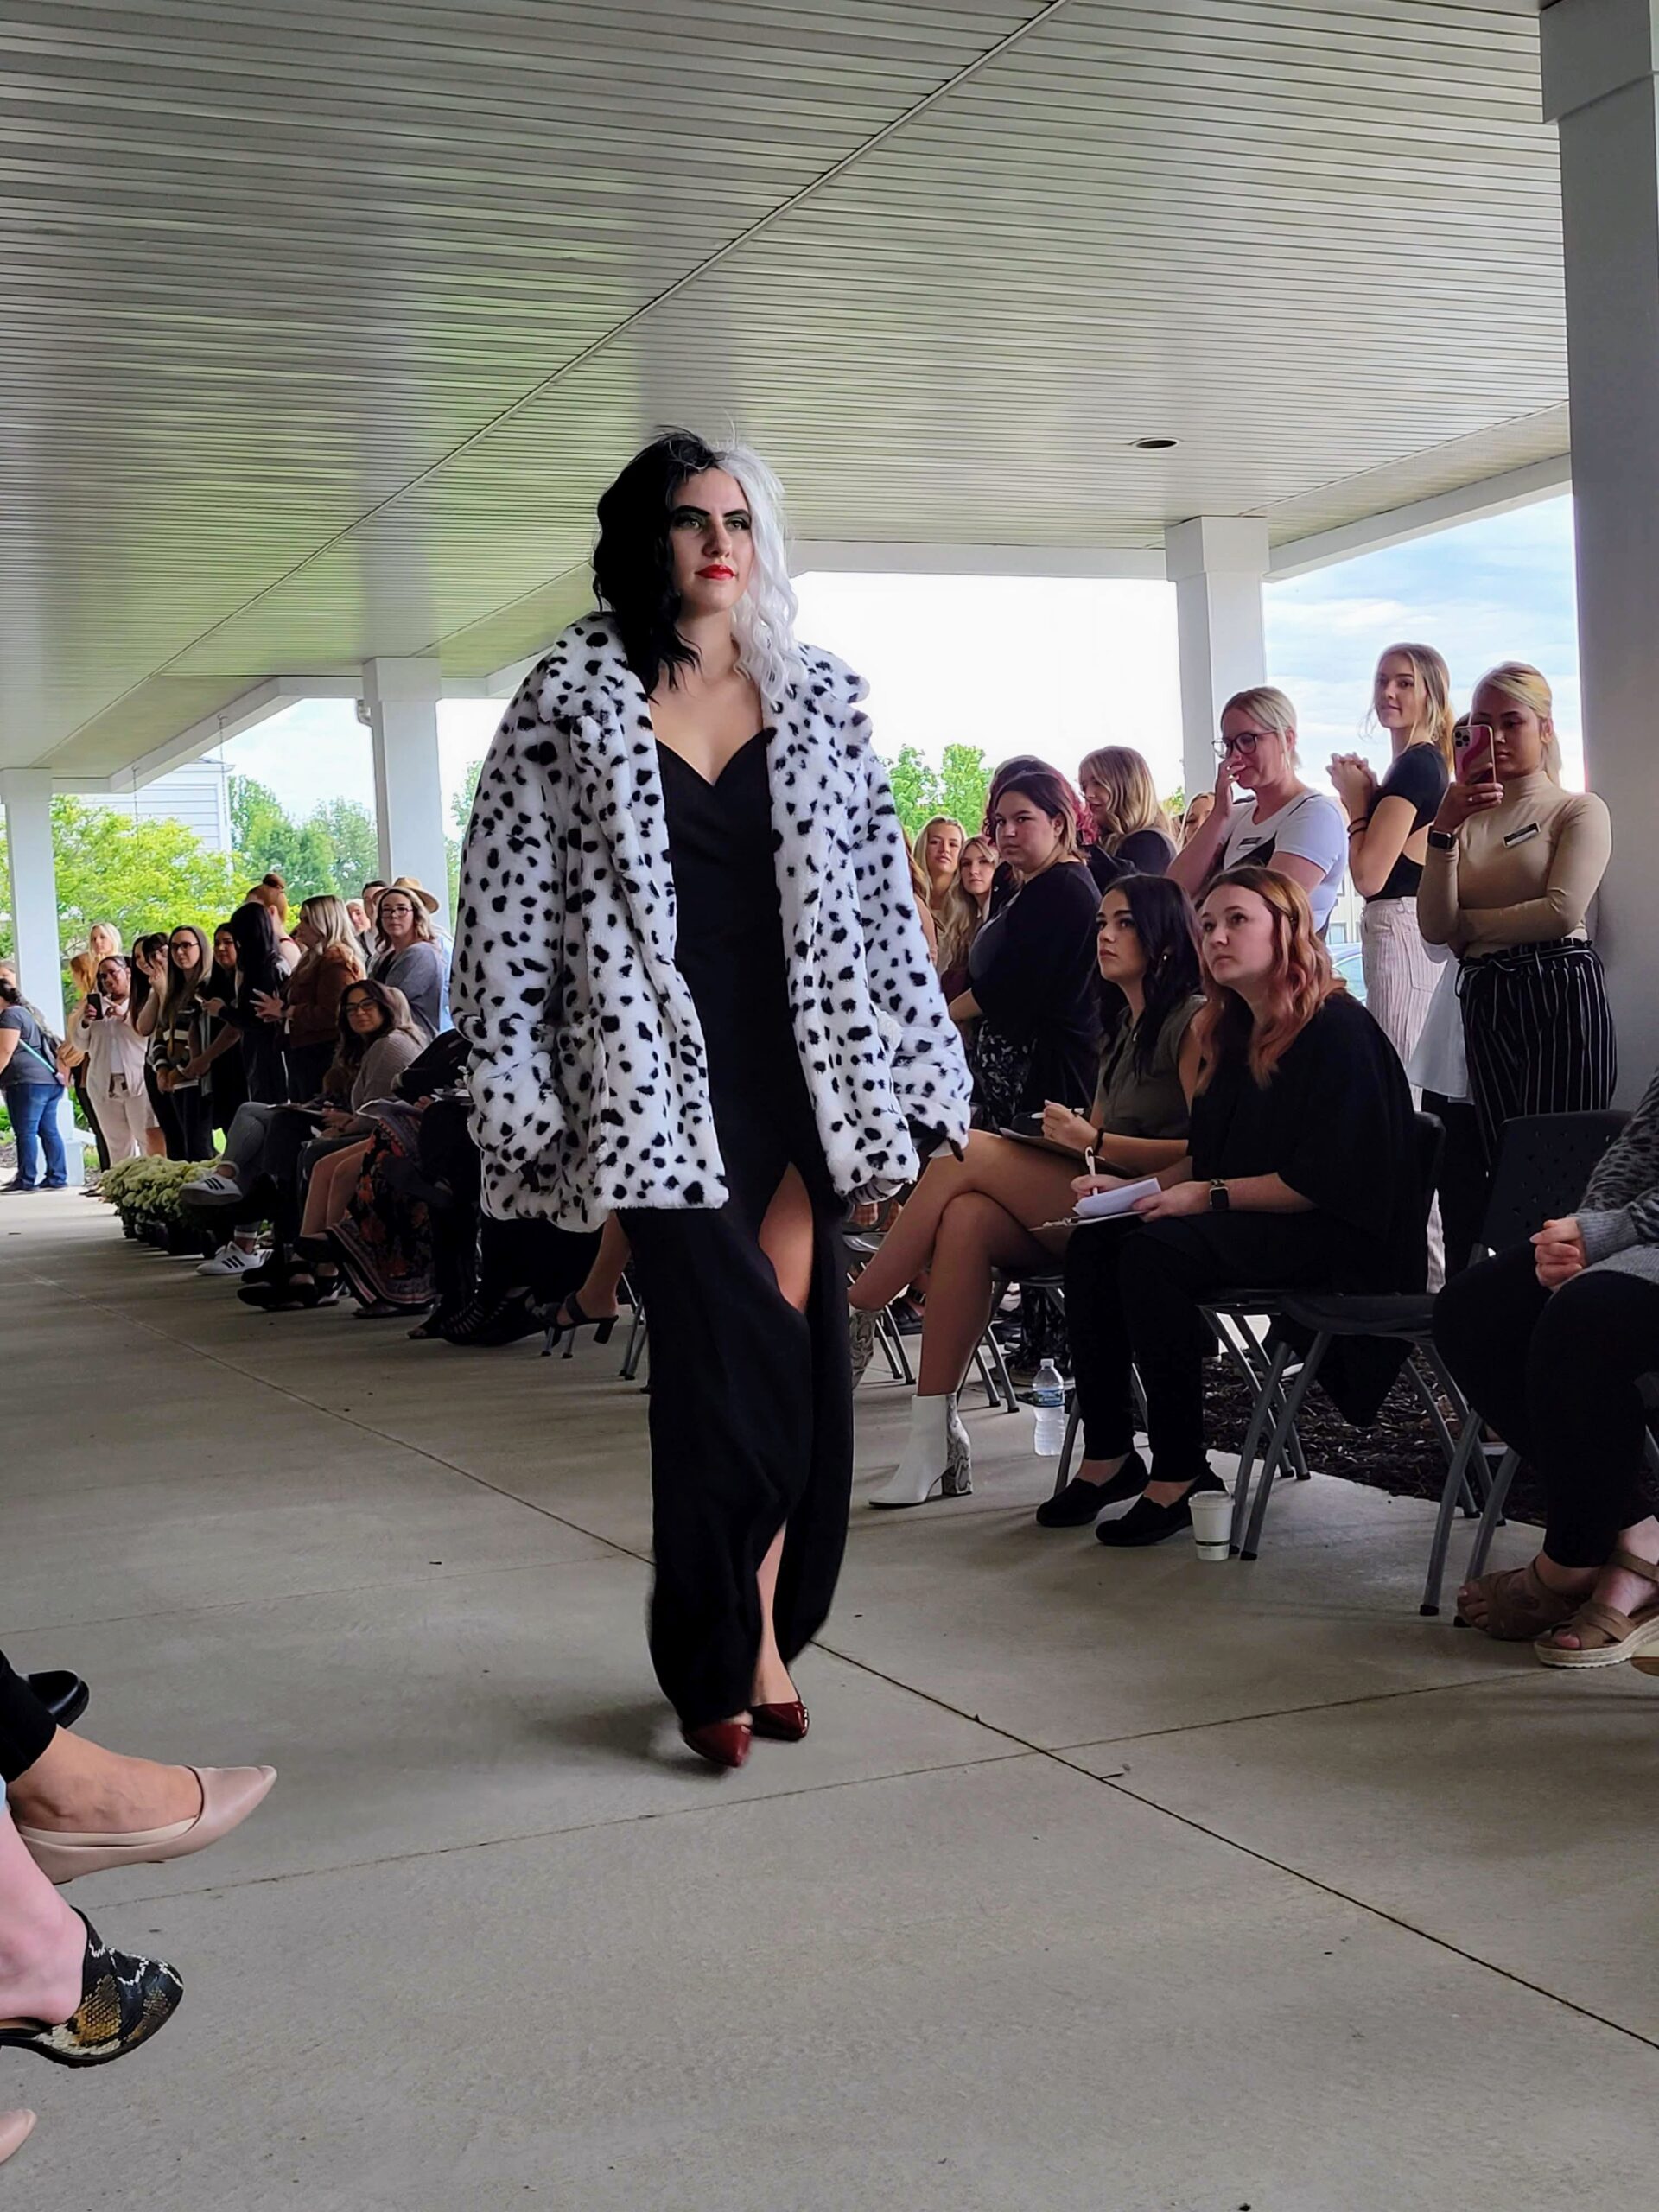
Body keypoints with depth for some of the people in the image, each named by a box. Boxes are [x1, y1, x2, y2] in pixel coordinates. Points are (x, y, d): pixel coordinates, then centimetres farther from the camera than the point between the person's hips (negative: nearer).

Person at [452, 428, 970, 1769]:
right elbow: (508, 918, 0)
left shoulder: (821, 698, 10)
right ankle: (724, 1655, 9)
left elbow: (885, 901, 11)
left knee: (797, 1361, 2)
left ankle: (763, 1635, 18)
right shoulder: (572, 705, 2)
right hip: (663, 1078, -3)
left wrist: (921, 1082, 6)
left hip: (803, 1065, 3)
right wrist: (532, 1107, -5)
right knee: (731, 1365, -8)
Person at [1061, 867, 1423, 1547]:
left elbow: (1324, 1180, -19)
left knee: (1152, 1253, -29)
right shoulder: (1233, 1036, 15)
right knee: (1091, 1243, -11)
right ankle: (1106, 1453, -10)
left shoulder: (1339, 1032, -12)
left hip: (1336, 1238, -9)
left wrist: (1210, 1195, -18)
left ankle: (1179, 1475, -22)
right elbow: (1205, 1159, 20)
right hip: (1246, 1226, 9)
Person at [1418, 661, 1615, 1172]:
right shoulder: (1466, 817, 15)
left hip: (1562, 995, -5)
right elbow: (1434, 928, 2)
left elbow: (1562, 913, -12)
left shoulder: (1580, 810, 4)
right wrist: (1443, 831, -8)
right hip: (1484, 1007, 5)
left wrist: (1466, 924, 0)